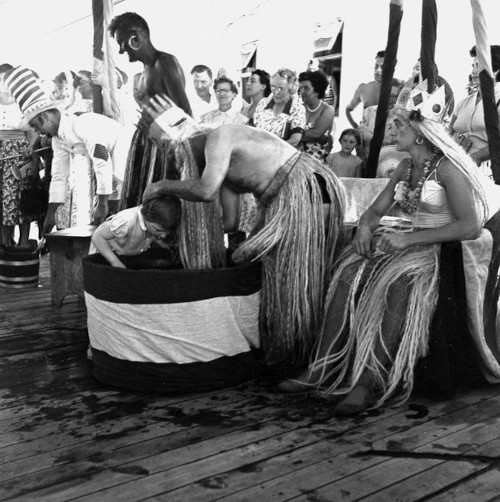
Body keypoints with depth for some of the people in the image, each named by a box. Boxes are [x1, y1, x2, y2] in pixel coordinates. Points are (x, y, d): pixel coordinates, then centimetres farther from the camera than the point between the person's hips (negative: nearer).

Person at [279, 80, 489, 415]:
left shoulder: (447, 169, -10)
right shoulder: (405, 168, 14)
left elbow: (470, 227, -19)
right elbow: (376, 209, 18)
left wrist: (411, 238, -23)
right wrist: (366, 226, -7)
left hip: (435, 250, -6)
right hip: (401, 243, 7)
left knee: (394, 283, -37)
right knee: (349, 273, -20)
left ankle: (370, 382, -34)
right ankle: (323, 368, -22)